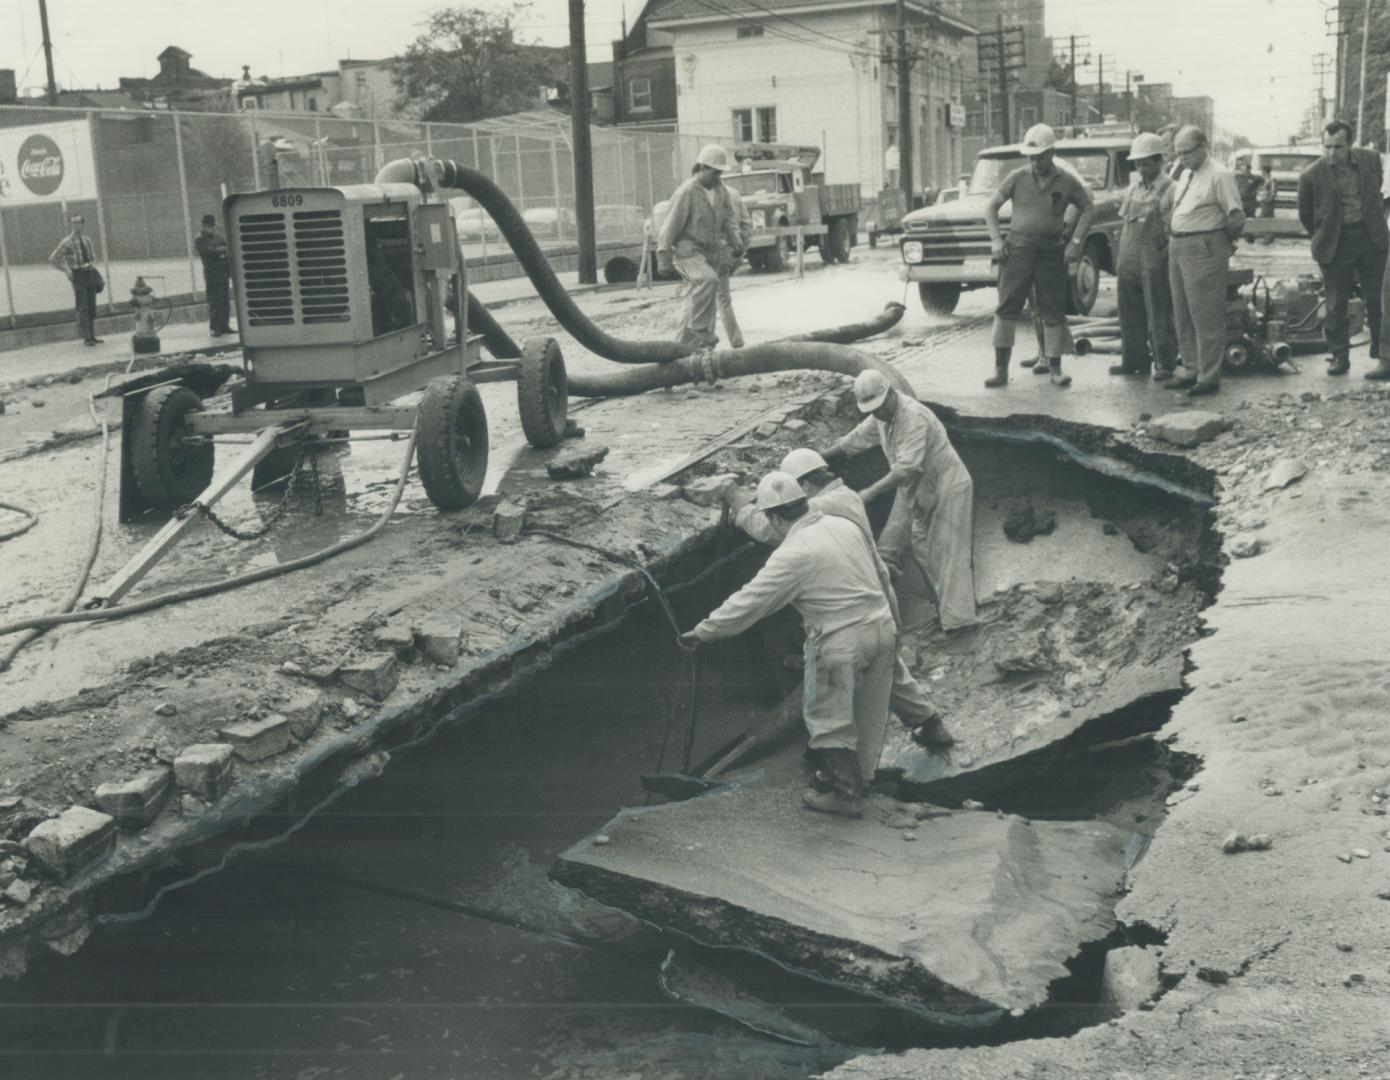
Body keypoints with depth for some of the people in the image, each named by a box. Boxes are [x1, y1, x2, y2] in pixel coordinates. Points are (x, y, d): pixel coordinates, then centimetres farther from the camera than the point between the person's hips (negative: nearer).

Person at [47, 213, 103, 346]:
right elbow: (53, 258, -6)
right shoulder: (67, 242, -7)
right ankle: (86, 338, -5)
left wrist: (93, 264, 7)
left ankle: (92, 336, 18)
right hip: (78, 275, -6)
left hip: (90, 274, 6)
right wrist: (66, 270, -10)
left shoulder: (87, 239, 11)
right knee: (82, 308, -7)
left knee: (92, 307, 10)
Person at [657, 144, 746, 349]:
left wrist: (735, 241, -5)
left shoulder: (720, 190, 8)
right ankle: (700, 328, -24)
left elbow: (729, 217, 12)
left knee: (697, 299, 10)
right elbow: (671, 225, -14)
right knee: (708, 279, -33)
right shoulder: (686, 192, -14)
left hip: (710, 252, 8)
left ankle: (684, 345, 19)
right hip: (687, 250, -8)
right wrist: (664, 256, -15)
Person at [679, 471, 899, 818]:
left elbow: (747, 603, -13)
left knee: (829, 718, 10)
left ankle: (846, 794, 18)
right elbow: (876, 571, 16)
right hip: (882, 627, 8)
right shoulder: (846, 526, 4)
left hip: (842, 643, -8)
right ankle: (859, 776, 36)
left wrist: (702, 633, -4)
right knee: (869, 713, 20)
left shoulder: (792, 555, -16)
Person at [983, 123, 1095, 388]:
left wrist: (1076, 242, 1)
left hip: (1052, 252, 0)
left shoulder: (1067, 181, 1)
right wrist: (995, 240, -3)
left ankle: (1055, 369, 11)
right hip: (1018, 249, 0)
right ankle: (1001, 370, -1)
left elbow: (1087, 209, 11)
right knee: (1006, 310, -5)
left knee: (1053, 313, 3)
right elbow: (991, 207, 8)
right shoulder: (1017, 177, 1)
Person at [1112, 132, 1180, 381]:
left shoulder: (1170, 190, -5)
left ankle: (1165, 365, 3)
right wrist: (1120, 261, 14)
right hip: (1128, 264, 7)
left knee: (1159, 316, -2)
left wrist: (1162, 256, -14)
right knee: (1130, 315, 12)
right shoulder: (1131, 190, 15)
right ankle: (1134, 360, 22)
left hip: (1154, 264, -6)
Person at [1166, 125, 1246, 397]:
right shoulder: (1185, 175, 16)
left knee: (1206, 316, -4)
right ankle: (1191, 368, 24)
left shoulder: (1219, 175, -10)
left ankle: (1208, 376, 1)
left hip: (1204, 250, -9)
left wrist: (1223, 242, 0)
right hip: (1177, 248, 9)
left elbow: (1236, 216, -11)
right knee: (1182, 314, 13)